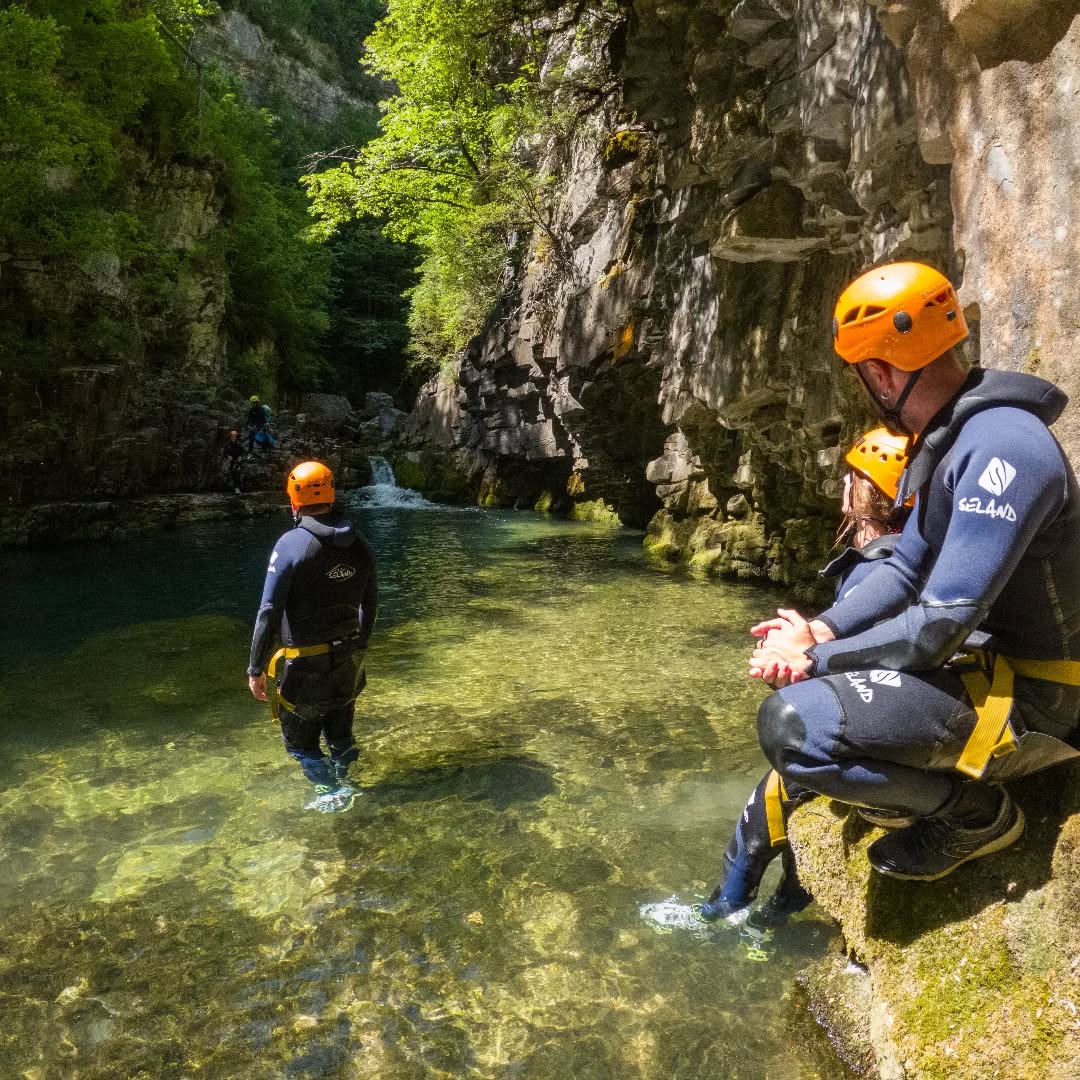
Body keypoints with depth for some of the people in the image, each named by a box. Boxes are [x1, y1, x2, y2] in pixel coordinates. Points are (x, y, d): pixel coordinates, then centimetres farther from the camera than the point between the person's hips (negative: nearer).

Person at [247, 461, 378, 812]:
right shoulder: (359, 545, -2)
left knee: (299, 738, 14)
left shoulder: (291, 544, -17)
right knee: (339, 731, 24)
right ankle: (340, 786, 39)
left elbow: (269, 612, -18)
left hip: (307, 663, -5)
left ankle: (331, 793, 10)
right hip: (349, 658, 5)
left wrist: (257, 668, -11)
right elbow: (369, 604, 7)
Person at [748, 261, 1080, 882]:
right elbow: (906, 569, 12)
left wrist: (814, 659, -17)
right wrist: (821, 630, -4)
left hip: (1028, 700, -10)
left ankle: (977, 812, -4)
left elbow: (940, 626, -28)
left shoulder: (1000, 447, -25)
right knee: (789, 645, 19)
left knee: (793, 724, -28)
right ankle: (919, 785, 13)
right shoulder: (951, 441, 8)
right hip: (982, 662, 10)